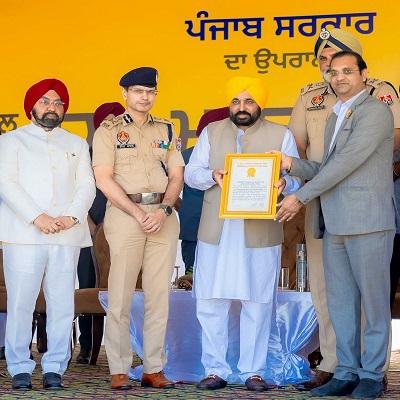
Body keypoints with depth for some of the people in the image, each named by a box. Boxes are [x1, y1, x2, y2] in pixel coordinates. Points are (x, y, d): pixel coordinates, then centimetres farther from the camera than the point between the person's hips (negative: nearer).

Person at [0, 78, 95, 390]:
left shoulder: (76, 144, 21)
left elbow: (87, 186, 10)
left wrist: (72, 217, -9)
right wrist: (36, 217, -13)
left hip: (67, 236, 2)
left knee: (62, 304, -2)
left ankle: (55, 368, 5)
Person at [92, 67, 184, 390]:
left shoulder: (166, 130, 15)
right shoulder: (108, 130, 4)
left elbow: (177, 176, 9)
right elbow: (104, 179, -5)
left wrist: (163, 210, -8)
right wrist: (138, 213, -12)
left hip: (164, 217, 3)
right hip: (124, 215, -3)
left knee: (159, 296, 3)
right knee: (121, 297, -4)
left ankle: (154, 369, 8)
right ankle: (119, 370, 2)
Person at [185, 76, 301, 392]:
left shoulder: (281, 135, 8)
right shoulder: (211, 132, 14)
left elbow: (294, 180, 2)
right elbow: (191, 173, 10)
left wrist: (281, 184, -20)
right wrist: (212, 175, -12)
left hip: (261, 233, -2)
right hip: (216, 232, 2)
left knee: (258, 304, 2)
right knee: (210, 302, 2)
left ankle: (254, 372, 11)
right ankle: (215, 370, 12)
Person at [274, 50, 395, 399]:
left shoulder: (376, 111, -6)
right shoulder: (336, 116, 21)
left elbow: (347, 161, -14)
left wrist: (301, 197, -12)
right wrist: (292, 165, 0)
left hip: (367, 221, -8)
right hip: (334, 224, 8)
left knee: (373, 301, 0)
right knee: (340, 302, 9)